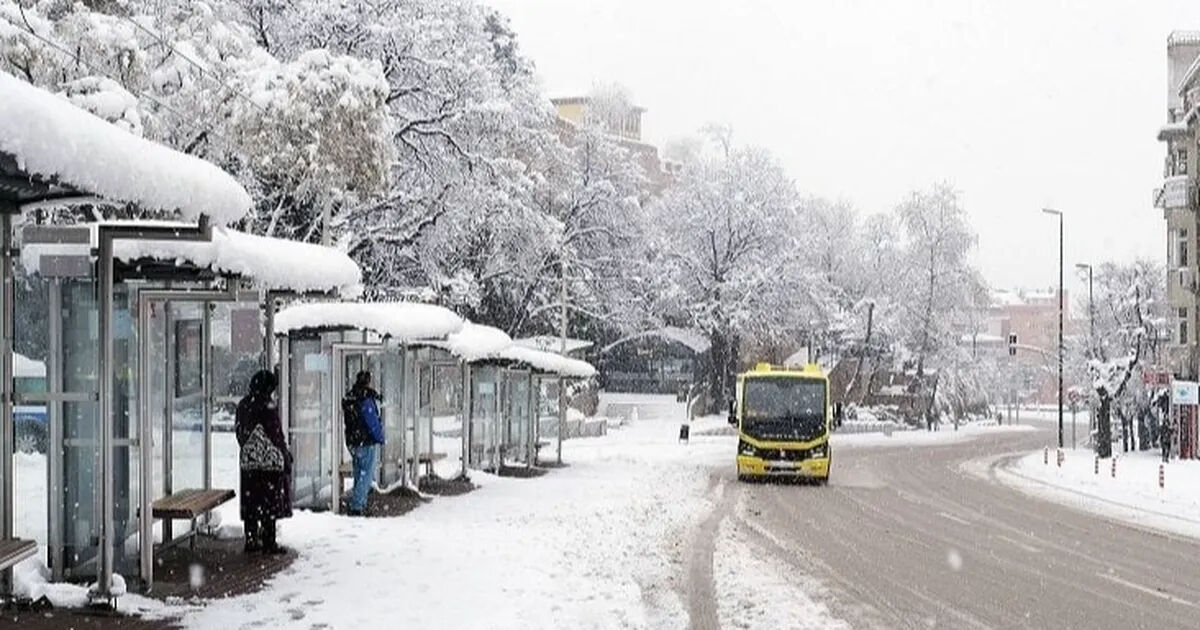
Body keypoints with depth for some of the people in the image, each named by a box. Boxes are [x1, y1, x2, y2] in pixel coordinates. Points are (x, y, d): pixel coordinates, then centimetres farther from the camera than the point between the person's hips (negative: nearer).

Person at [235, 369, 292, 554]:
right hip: (269, 462, -7)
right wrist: (286, 456, -3)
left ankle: (251, 540, 14)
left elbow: (239, 431, 14)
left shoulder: (243, 405, 8)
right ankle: (269, 543, 1)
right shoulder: (267, 405, -14)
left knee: (250, 503, 11)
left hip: (247, 461, 7)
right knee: (270, 503, -1)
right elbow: (276, 435, -13)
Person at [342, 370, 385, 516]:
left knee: (359, 475, 17)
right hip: (366, 442, -8)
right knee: (365, 475, -3)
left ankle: (360, 505, 21)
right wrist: (380, 437, -4)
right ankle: (357, 507, -8)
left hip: (352, 442, 8)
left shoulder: (347, 399, 8)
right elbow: (373, 422, -17)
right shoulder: (366, 400, -18)